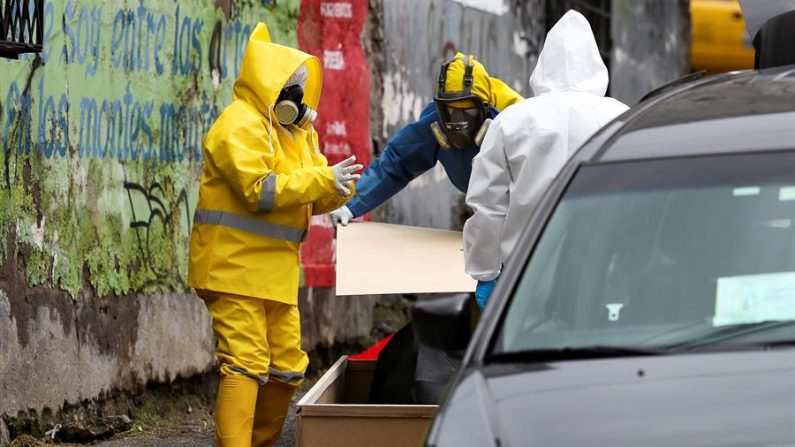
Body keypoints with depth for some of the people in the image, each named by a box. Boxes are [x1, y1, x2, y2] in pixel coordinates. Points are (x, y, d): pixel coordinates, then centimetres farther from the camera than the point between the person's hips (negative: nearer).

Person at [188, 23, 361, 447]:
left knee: (286, 367, 11)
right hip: (235, 266, -9)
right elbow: (259, 190, -22)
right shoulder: (240, 125, -12)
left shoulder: (294, 132, 18)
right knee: (245, 363, -14)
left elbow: (312, 199, 15)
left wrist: (338, 188, -7)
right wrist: (323, 180, -20)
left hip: (276, 273, 9)